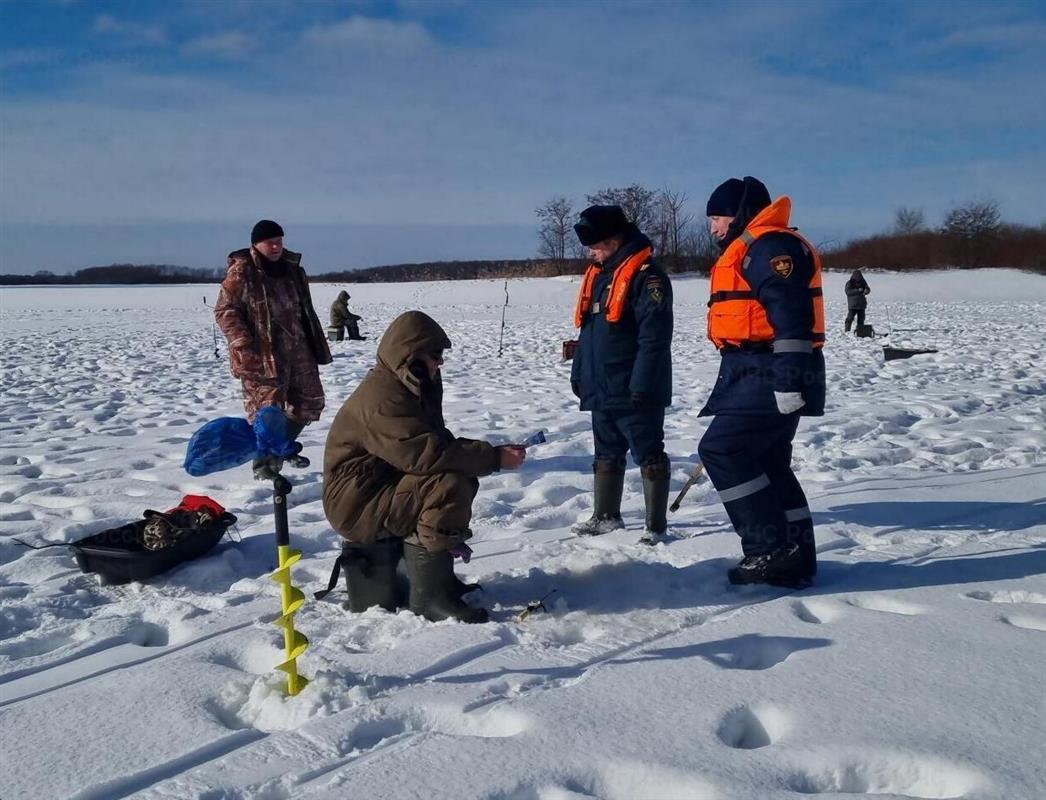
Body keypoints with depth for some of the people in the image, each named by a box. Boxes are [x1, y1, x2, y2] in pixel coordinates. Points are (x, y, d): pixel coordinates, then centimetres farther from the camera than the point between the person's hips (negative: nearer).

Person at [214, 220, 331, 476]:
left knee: (310, 402, 13)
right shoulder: (241, 272, -8)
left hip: (298, 349, 7)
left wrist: (316, 345, 18)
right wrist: (244, 346, -18)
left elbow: (305, 310, 20)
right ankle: (264, 464, 12)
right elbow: (224, 311, -9)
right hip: (262, 355, -7)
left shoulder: (292, 268, 12)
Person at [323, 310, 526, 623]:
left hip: (384, 487, 10)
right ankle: (431, 595, -17)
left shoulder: (413, 388, 11)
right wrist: (493, 458, -27)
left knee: (464, 478, 10)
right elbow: (424, 454, -31)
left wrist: (485, 452, -6)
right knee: (450, 486, -26)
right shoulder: (382, 397, -22)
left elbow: (438, 441, 11)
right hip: (358, 503, -10)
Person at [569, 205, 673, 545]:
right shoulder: (597, 275, 13)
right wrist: (579, 374, 18)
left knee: (649, 456, 1)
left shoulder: (647, 276, -16)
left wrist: (642, 386, -23)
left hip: (635, 393, -9)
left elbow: (655, 337, -21)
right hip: (601, 390, 9)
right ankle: (606, 516, 31)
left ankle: (656, 525, 9)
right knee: (606, 455, 18)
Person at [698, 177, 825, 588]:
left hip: (768, 379, -11)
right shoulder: (747, 251, 23)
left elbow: (790, 317, -22)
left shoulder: (770, 246, -12)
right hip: (758, 377, 11)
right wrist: (730, 385, 28)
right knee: (768, 465, 12)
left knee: (722, 450, -13)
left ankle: (771, 549, -8)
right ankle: (793, 557, 19)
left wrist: (789, 381, -27)